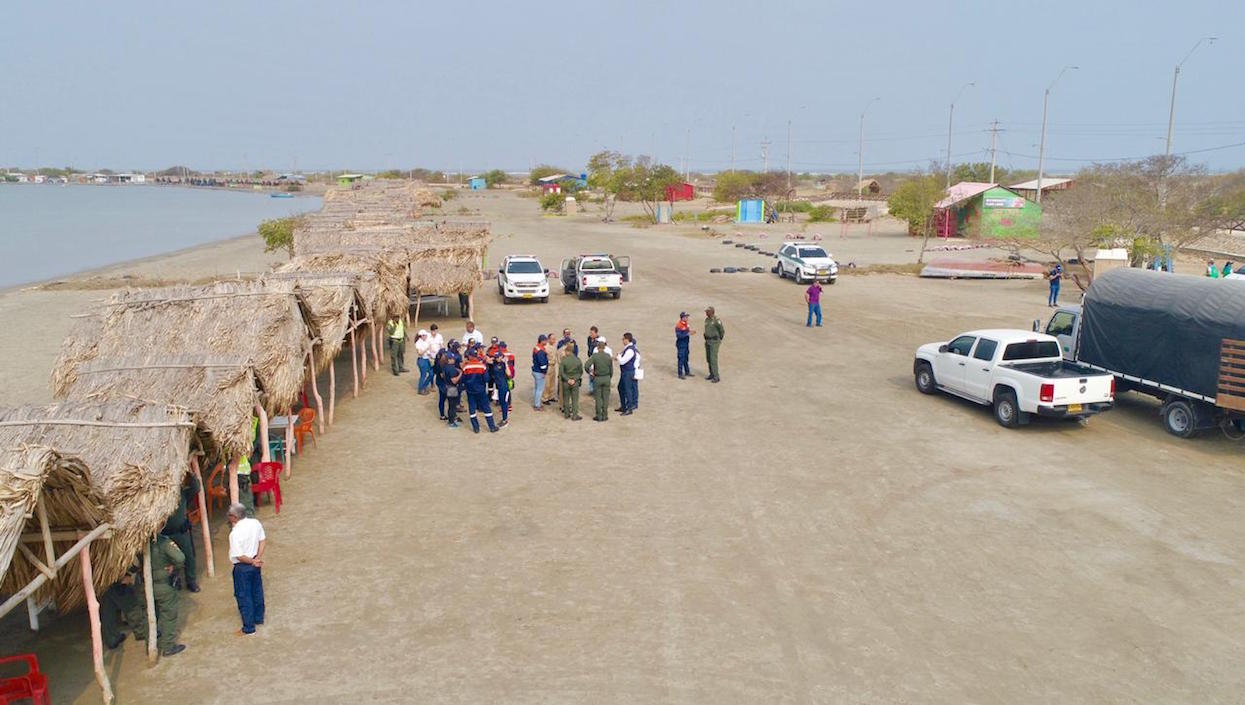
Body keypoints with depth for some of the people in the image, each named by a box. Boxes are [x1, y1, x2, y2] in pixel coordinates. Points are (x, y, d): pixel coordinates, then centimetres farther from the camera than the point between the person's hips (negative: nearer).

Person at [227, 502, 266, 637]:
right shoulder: (256, 523, -7)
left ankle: (248, 628, 17)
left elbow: (239, 556, -24)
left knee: (243, 597, 7)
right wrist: (258, 558, -2)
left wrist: (252, 562, -10)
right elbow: (263, 540, 0)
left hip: (243, 567, -7)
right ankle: (259, 618, 39)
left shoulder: (235, 533, -27)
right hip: (255, 563, 7)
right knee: (257, 591, 22)